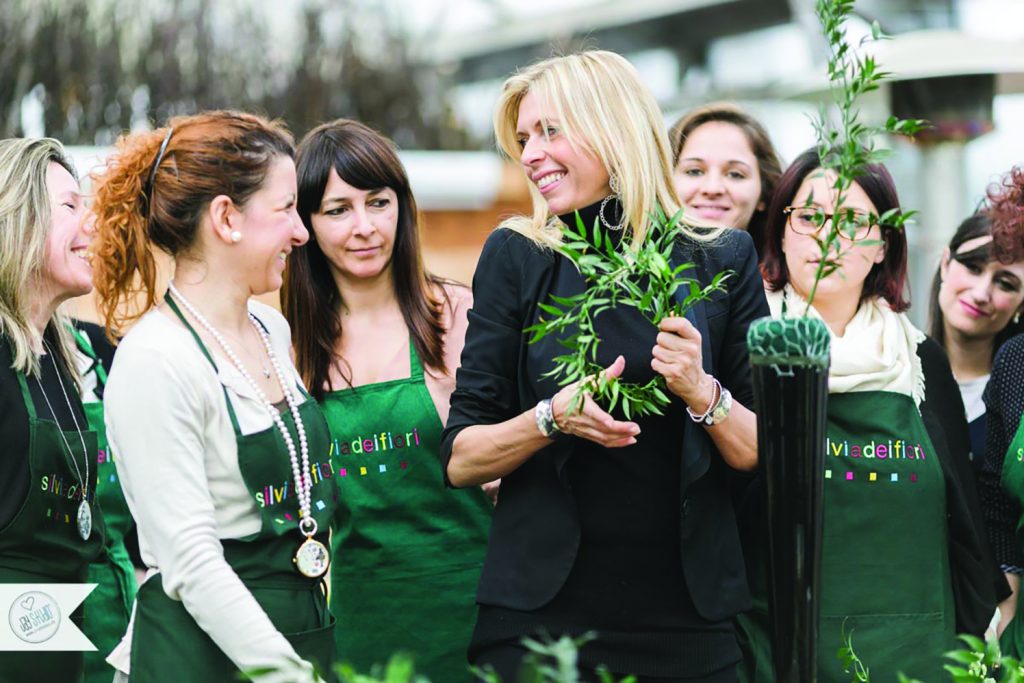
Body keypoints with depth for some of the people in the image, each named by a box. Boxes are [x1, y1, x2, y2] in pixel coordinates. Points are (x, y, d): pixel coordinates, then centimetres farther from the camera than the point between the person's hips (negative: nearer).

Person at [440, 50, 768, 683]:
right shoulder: (517, 257, 1)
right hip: (538, 613, -1)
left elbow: (767, 458, 2)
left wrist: (703, 393, -15)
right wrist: (551, 417, -18)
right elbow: (460, 459, -1)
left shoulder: (722, 259, 2)